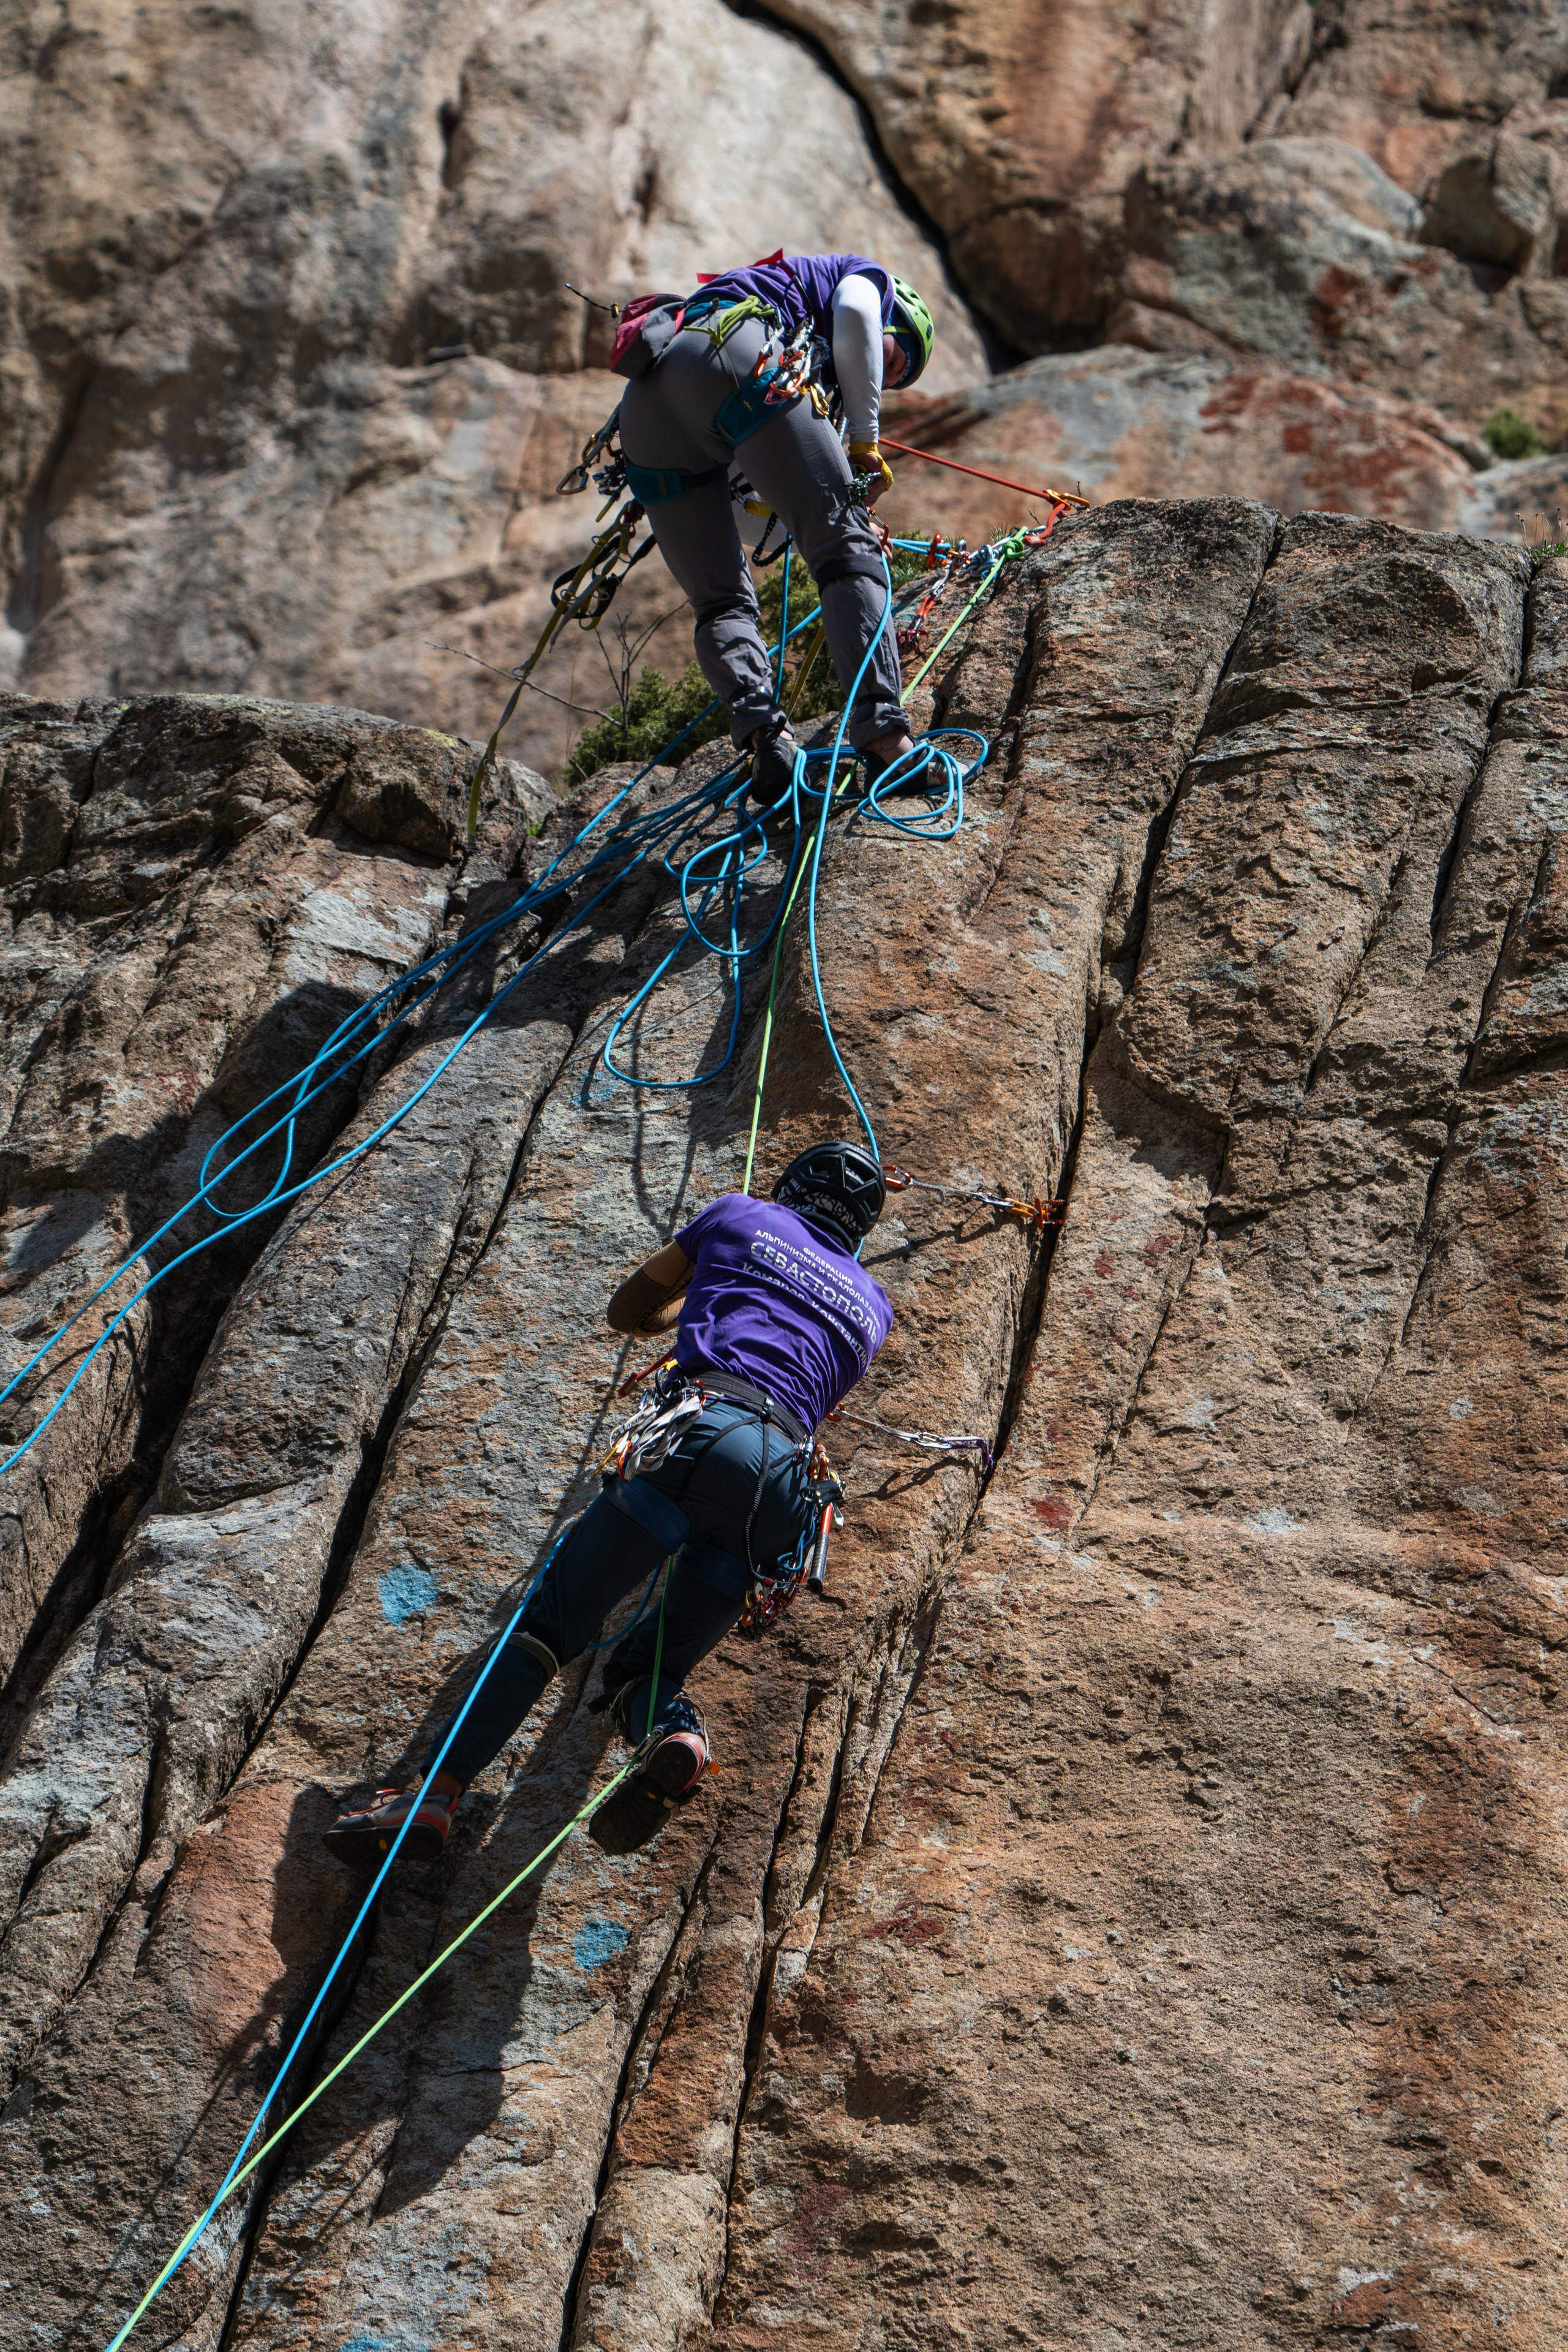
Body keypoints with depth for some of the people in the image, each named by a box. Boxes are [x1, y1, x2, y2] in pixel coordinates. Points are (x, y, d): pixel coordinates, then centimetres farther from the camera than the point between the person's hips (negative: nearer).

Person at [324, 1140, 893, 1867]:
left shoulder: (741, 1216, 22)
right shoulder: (874, 1305, 30)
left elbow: (626, 1310, 31)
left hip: (702, 1433, -3)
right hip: (785, 1482, 4)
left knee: (551, 1619, -2)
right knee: (644, 1664, 13)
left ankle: (434, 1794, -16)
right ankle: (675, 1735, -21)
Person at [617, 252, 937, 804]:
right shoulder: (873, 280, 29)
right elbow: (853, 313, 1)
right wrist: (866, 441, 8)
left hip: (644, 399, 7)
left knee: (720, 602, 10)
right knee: (846, 546, -6)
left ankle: (759, 728, -14)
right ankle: (882, 733, -20)